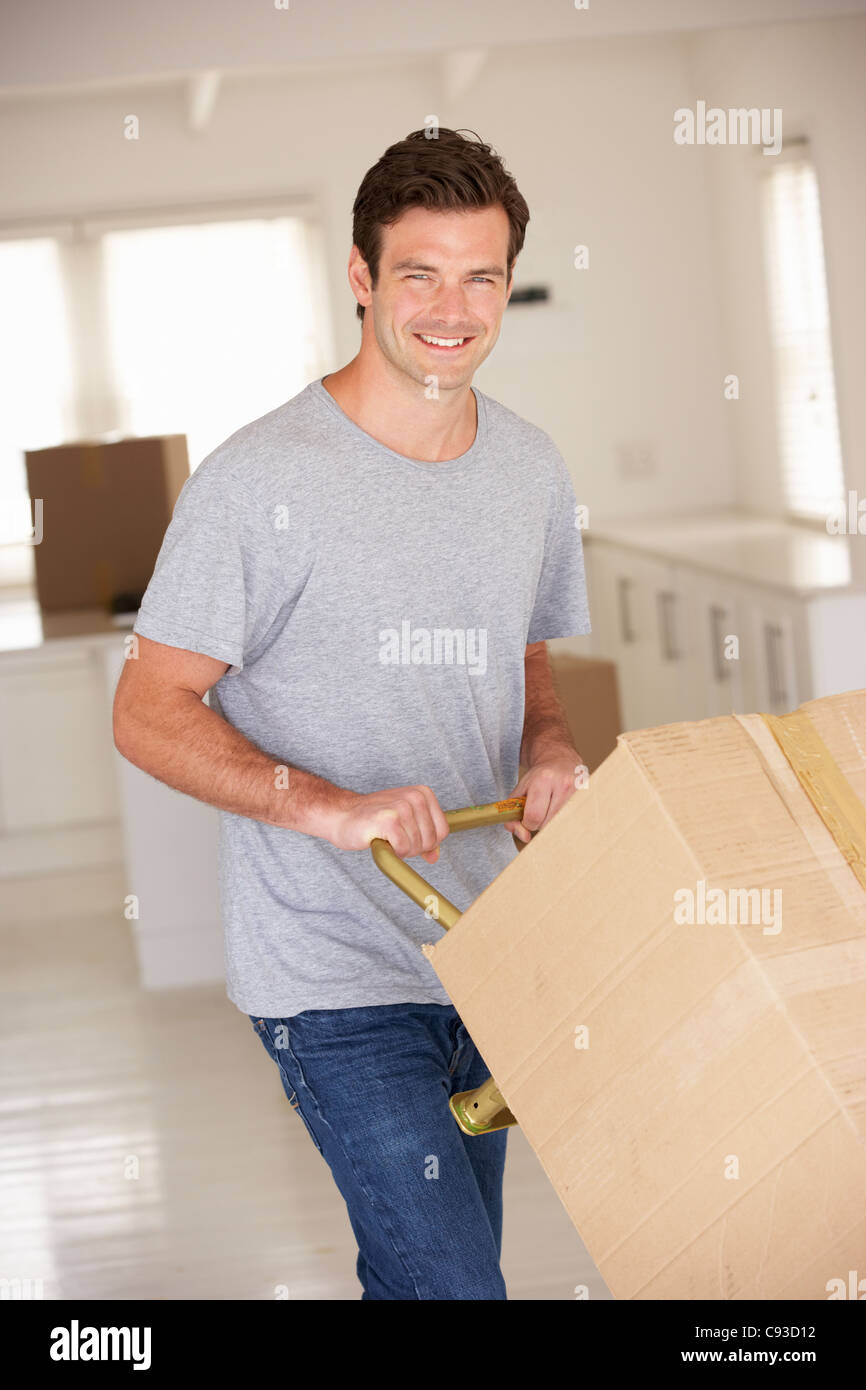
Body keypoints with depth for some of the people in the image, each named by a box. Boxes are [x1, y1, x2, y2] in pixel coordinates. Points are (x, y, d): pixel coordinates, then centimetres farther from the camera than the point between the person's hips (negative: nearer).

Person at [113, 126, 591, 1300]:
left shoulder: (531, 467, 7)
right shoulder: (261, 480, -14)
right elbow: (150, 714, -12)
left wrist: (550, 754, -2)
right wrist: (326, 804, -26)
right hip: (334, 980, -6)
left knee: (419, 1269, 18)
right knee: (452, 1284, -11)